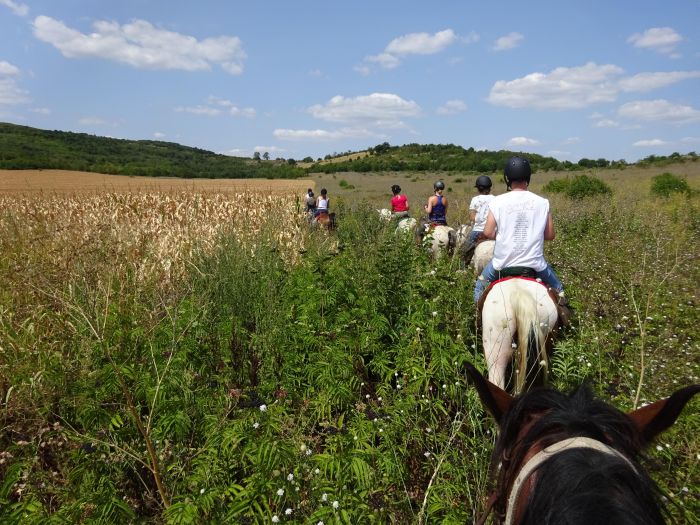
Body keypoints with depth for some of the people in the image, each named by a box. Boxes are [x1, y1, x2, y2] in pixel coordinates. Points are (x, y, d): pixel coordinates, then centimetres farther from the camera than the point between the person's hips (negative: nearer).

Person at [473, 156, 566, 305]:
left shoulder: (498, 201, -8)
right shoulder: (542, 202, -4)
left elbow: (488, 233, -9)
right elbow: (550, 235, 0)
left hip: (503, 261, -1)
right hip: (534, 261, 1)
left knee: (481, 284, 29)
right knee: (557, 287, 32)